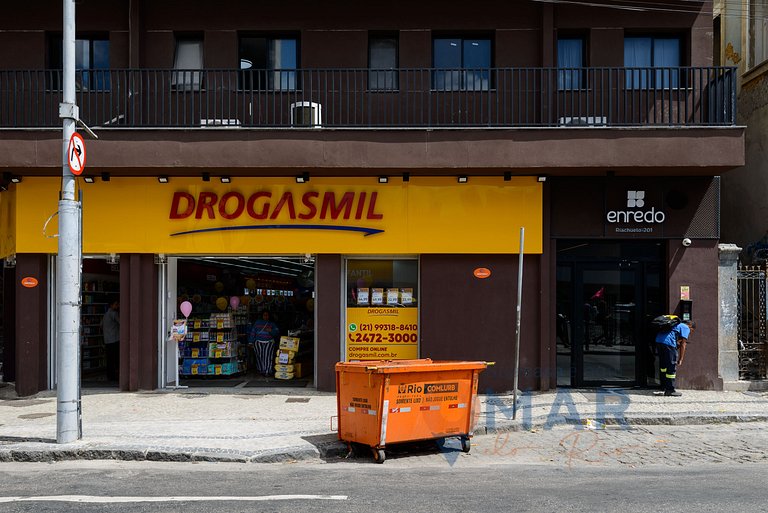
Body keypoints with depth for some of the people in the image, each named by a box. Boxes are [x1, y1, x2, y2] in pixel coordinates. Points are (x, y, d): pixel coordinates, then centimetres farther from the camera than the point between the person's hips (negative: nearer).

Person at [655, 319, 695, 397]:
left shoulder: (678, 325, 32)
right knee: (672, 366, -2)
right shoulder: (686, 328, 6)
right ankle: (670, 390, -2)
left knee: (663, 365, 19)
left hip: (658, 340, 9)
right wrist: (680, 360, -1)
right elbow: (683, 345, 0)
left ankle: (664, 387, 28)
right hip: (668, 342, -9)